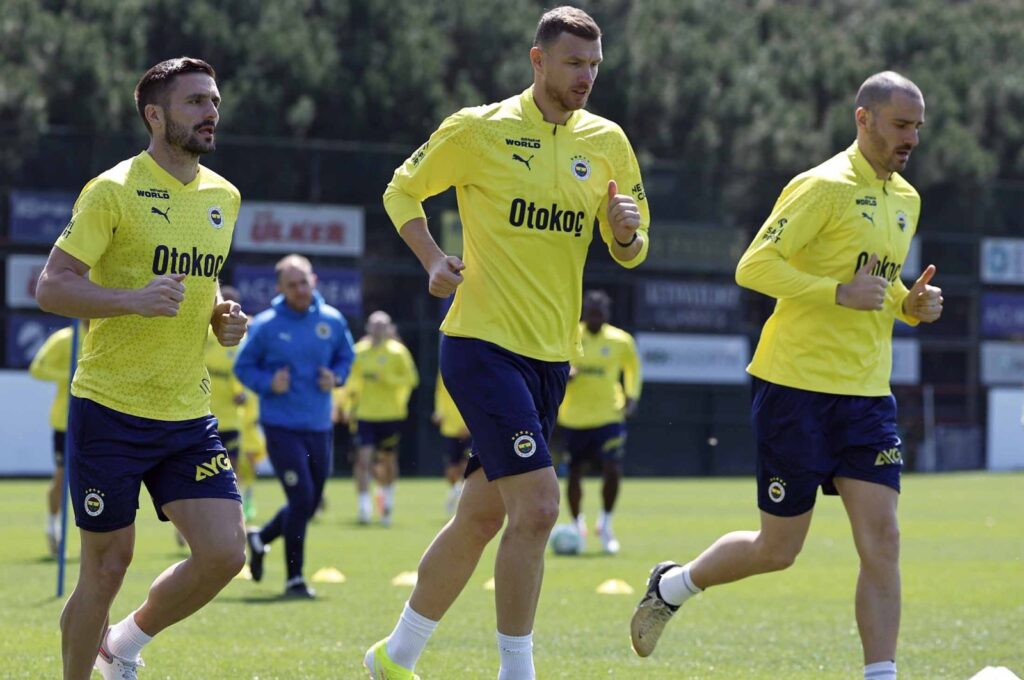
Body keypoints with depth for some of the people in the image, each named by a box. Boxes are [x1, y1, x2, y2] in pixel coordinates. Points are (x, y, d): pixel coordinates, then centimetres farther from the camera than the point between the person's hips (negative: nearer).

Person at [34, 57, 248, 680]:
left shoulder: (224, 197, 11)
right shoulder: (114, 191, -10)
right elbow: (50, 287, -14)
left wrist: (224, 315, 7)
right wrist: (134, 300, -27)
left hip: (189, 416, 6)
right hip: (111, 412, -6)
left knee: (225, 553, -5)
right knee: (108, 565, 0)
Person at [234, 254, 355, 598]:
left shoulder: (332, 320, 2)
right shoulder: (265, 325, -7)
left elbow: (345, 356, 17)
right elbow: (242, 366, 1)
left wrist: (336, 376, -4)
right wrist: (268, 383, -17)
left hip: (320, 426, 5)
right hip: (282, 425, -5)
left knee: (309, 503, 12)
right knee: (301, 499, -12)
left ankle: (259, 538, 39)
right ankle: (294, 579, 0)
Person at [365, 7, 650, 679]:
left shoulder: (607, 142, 8)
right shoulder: (479, 129, -5)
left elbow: (630, 251, 15)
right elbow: (402, 192, 7)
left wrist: (628, 232, -9)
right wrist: (434, 258, -9)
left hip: (552, 353, 6)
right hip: (483, 342, -6)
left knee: (480, 516, 12)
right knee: (537, 505, -17)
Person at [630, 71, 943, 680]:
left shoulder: (906, 200, 15)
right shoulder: (824, 187, -11)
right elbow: (753, 267, -16)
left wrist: (912, 305, 7)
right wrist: (839, 292, -24)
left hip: (867, 396, 7)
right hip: (798, 385, -7)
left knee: (882, 544, -7)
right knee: (778, 550, 3)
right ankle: (671, 587, 29)